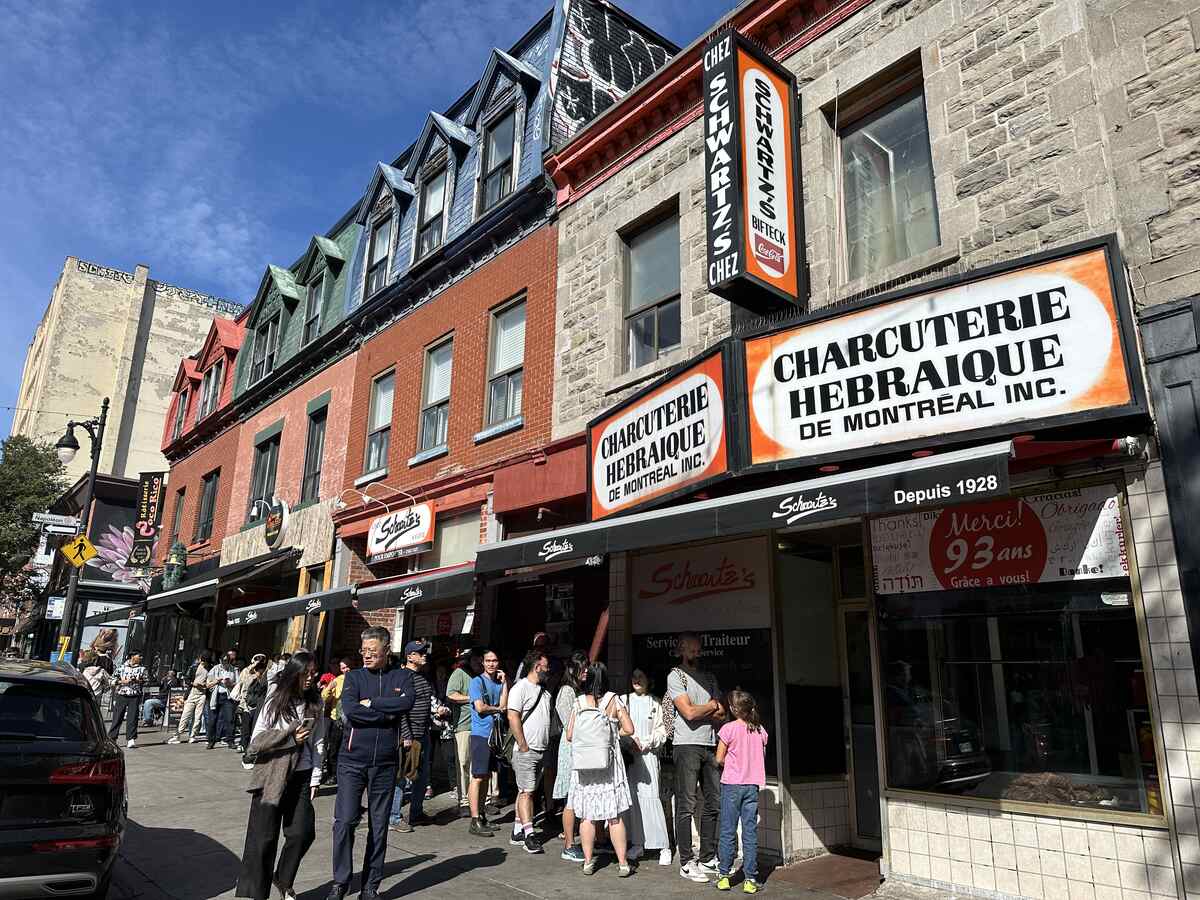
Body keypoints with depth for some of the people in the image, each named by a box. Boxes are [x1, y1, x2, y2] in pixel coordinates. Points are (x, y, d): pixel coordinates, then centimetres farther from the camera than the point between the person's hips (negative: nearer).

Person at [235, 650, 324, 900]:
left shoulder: (315, 703, 3)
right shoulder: (275, 701, -7)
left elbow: (317, 742, 8)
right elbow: (255, 742, -8)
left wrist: (315, 777, 3)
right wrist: (290, 738, -18)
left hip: (301, 777, 3)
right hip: (271, 777, -3)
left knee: (303, 833, 3)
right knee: (264, 838, 1)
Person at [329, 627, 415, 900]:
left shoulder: (402, 676, 4)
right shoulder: (354, 676, 2)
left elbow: (407, 703, -16)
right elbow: (349, 710, -15)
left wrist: (371, 703, -13)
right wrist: (387, 714, -13)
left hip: (385, 762, 1)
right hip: (352, 759, -1)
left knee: (379, 826, 8)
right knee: (344, 821, -3)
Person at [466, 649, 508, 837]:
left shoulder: (499, 683, 13)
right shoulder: (477, 681, -5)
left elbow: (504, 705, 0)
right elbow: (480, 707, -14)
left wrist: (505, 682, -4)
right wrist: (497, 708, 0)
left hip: (494, 734, 7)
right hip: (481, 734, -7)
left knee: (486, 776, 14)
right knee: (478, 777, -6)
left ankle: (481, 815, 24)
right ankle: (475, 821, -3)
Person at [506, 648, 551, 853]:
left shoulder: (544, 691, 15)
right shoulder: (520, 688, -10)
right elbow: (513, 718, -17)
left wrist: (546, 746, 13)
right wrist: (524, 747, -17)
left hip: (541, 751, 8)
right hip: (526, 750, -8)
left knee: (527, 791, 11)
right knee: (526, 792, -7)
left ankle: (517, 832, 17)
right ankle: (528, 834, -5)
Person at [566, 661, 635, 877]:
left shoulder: (579, 702, -1)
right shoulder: (613, 700, -4)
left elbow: (569, 735, 0)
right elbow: (629, 729, -7)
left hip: (583, 765, 1)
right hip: (608, 764, -1)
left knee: (586, 815, 10)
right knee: (615, 816, 6)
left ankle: (588, 861, 16)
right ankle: (622, 863, 10)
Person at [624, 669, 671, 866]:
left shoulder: (655, 703, 7)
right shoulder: (625, 700, 10)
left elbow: (661, 730, 5)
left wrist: (646, 743, -8)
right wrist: (630, 740, -8)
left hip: (648, 753, -2)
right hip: (628, 753, 2)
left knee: (651, 797, -9)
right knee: (632, 797, 4)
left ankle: (664, 846, -4)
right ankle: (637, 843, 15)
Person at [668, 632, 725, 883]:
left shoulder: (709, 677, 18)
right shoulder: (675, 676, -2)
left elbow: (722, 715, 12)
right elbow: (689, 712, -12)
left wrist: (701, 711, -5)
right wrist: (712, 706, 3)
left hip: (710, 746, 6)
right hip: (687, 746, -6)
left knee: (714, 803, 8)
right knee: (686, 806, -3)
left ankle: (708, 859, 19)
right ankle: (686, 863, 2)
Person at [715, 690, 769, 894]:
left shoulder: (728, 728, -11)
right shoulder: (760, 730, 1)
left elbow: (719, 759, -5)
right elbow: (762, 758, 10)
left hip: (731, 784, -3)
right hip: (753, 785, 3)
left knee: (728, 831, 6)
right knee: (750, 832, 6)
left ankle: (724, 875, 12)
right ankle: (750, 879, 8)